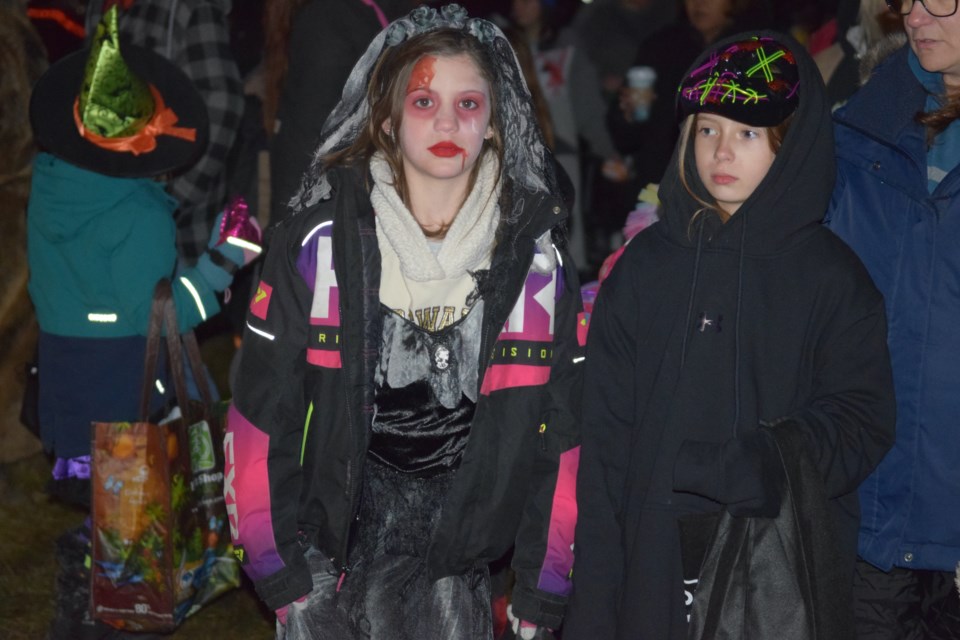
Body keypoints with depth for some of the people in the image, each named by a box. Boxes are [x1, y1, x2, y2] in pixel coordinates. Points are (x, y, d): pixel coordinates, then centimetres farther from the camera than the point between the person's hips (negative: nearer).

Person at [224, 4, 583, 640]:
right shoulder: (320, 240, -7)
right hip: (328, 551, -1)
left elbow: (561, 428, 2)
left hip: (457, 558, 1)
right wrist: (275, 568, -5)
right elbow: (261, 408, -3)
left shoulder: (538, 257, -3)